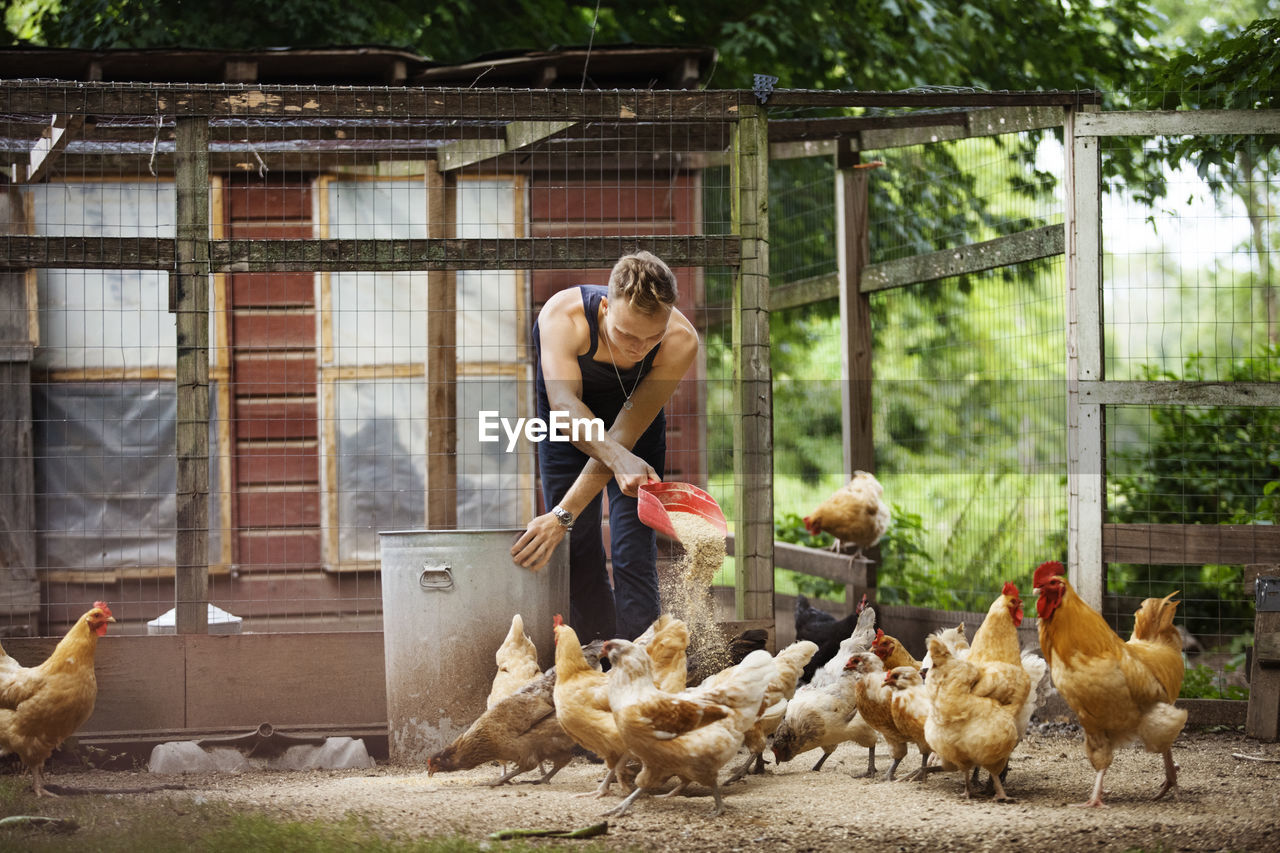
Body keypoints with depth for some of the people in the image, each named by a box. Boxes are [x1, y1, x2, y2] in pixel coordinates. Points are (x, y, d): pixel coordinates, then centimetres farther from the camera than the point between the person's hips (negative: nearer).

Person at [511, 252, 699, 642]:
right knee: (577, 550, -3)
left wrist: (562, 515, -43)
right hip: (567, 425, 0)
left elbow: (625, 434, -36)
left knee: (634, 552, -11)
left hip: (637, 417, 0)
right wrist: (619, 458, -68)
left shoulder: (681, 340, -36)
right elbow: (564, 404, -49)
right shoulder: (562, 315, -38)